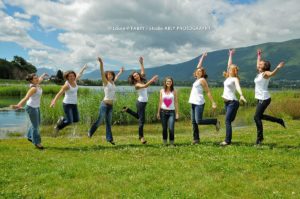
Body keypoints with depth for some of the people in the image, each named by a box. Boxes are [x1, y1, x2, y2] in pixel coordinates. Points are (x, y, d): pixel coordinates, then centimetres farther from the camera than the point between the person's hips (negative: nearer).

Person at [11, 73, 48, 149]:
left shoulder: (37, 84, -2)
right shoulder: (33, 88, -26)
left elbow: (40, 79, 23)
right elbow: (26, 98, -39)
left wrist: (43, 75, 44)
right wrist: (18, 105, -52)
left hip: (36, 107, 9)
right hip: (31, 108, -9)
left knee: (37, 123, 21)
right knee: (35, 125, -1)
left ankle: (30, 136, 41)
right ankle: (37, 142, 12)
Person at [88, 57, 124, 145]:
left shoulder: (113, 82, 12)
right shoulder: (105, 82, -5)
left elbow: (116, 77, 34)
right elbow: (102, 73, -19)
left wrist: (120, 72, 49)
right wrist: (101, 63, -31)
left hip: (111, 105, 6)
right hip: (104, 104, -6)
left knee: (109, 122, 9)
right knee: (99, 120, -1)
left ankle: (109, 138, 12)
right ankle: (90, 132, 21)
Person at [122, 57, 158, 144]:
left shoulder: (142, 80, 5)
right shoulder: (137, 84, -18)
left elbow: (143, 71, 16)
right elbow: (145, 86, -36)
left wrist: (141, 63, 9)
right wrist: (152, 80, -46)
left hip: (144, 102, 9)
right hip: (141, 102, -9)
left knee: (138, 116, 26)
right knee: (141, 120, -4)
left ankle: (127, 109, 35)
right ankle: (141, 136, 6)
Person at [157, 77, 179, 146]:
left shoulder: (174, 91, 3)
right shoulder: (162, 91, 5)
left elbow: (176, 102, 3)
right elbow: (160, 102, 9)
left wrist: (177, 113, -1)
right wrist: (158, 112, 7)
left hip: (171, 112, -1)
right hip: (163, 111, 1)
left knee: (171, 128, -10)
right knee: (164, 128, 6)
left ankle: (172, 142, 6)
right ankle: (164, 142, 20)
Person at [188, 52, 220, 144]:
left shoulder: (202, 80, -6)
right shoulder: (197, 79, 15)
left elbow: (208, 92, -8)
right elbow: (198, 66, 25)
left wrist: (213, 103, -11)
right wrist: (202, 57, 30)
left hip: (199, 103, -8)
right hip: (194, 103, 8)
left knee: (199, 121, -13)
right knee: (194, 122, 5)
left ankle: (215, 122, 5)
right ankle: (196, 139, 9)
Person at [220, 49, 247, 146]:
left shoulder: (235, 79, -7)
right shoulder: (228, 78, 13)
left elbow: (238, 87, -26)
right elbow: (229, 65, 21)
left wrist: (241, 96, -43)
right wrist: (230, 55, 24)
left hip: (233, 102, -8)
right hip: (227, 102, 8)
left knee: (227, 121, -11)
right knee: (228, 121, 8)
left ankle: (227, 140, -11)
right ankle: (228, 140, 12)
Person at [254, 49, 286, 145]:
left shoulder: (265, 73, -11)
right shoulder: (260, 73, 12)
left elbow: (272, 73, -35)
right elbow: (258, 65, 32)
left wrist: (278, 68, -51)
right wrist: (259, 55, 38)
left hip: (264, 99, -9)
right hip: (260, 98, 9)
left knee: (257, 117, -9)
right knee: (260, 116, 18)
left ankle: (260, 138, 0)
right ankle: (279, 120, 31)